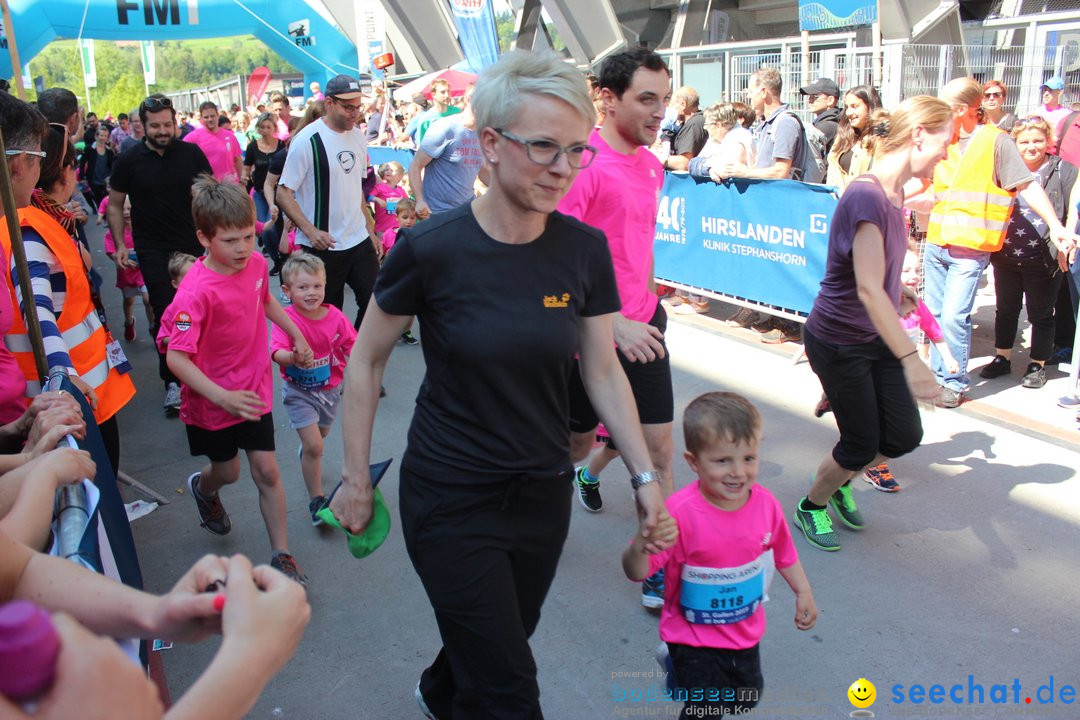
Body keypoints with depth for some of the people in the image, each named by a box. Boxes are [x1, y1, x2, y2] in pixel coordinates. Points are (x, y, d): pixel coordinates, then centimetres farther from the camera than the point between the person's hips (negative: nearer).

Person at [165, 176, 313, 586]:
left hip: (253, 389, 4)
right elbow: (176, 357, -30)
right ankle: (204, 489, 55)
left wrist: (296, 335, 19)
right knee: (227, 470, 17)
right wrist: (222, 397, -37)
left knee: (267, 470, 3)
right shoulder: (197, 291, -28)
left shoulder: (256, 263, -9)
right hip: (212, 400, -4)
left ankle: (281, 556, 15)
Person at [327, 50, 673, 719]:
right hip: (450, 499, -4)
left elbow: (604, 370, 2)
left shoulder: (585, 250, -8)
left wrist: (646, 475, 1)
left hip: (544, 493, 4)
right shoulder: (430, 249, -18)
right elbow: (366, 362, -5)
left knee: (493, 649, 24)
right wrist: (356, 477, -1)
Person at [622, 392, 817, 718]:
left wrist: (803, 593, 10)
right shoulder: (681, 513, -31)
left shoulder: (766, 504, -15)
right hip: (694, 636, -5)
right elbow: (637, 572, -32)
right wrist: (640, 546, -52)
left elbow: (784, 552, 5)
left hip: (746, 630, 5)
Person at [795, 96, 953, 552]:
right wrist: (910, 359, -37)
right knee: (862, 445, 4)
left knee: (905, 436, 9)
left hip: (877, 339, 8)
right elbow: (869, 289, -33)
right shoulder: (866, 197, -25)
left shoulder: (894, 194, 4)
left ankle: (840, 482, 37)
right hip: (838, 343, -8)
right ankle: (811, 506, 31)